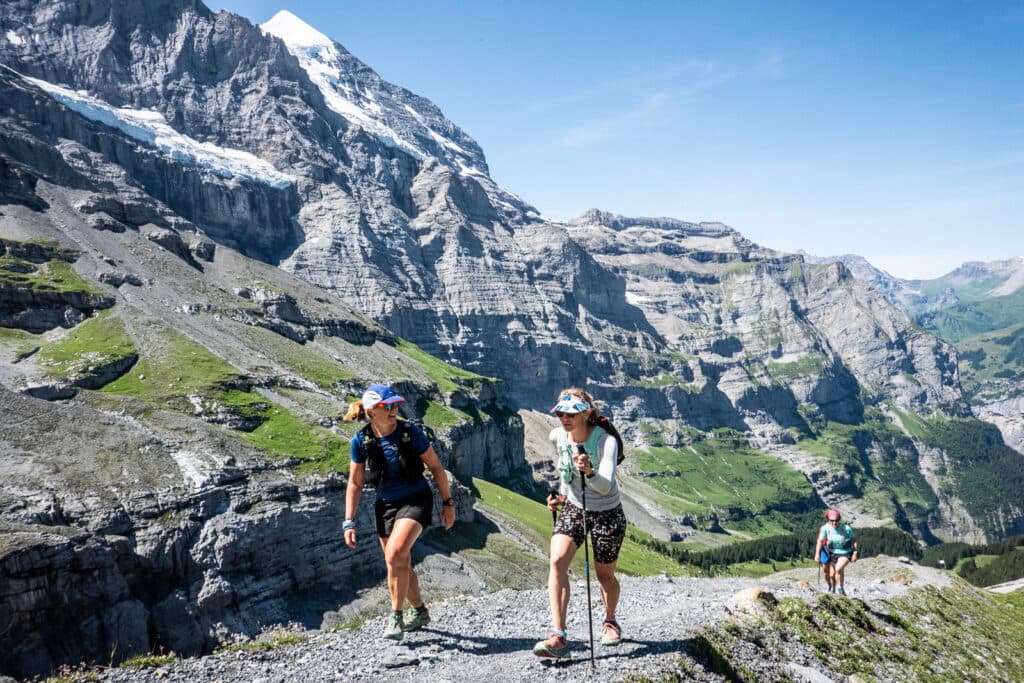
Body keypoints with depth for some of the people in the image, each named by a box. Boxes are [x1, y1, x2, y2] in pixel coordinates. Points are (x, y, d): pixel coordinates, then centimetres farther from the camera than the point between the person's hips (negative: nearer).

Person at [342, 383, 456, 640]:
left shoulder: (410, 433, -17)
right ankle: (419, 611, 36)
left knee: (395, 555, -24)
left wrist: (448, 503, -1)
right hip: (386, 504, 4)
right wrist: (349, 523, -5)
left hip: (416, 500, -3)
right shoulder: (361, 440, -11)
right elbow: (355, 484, -1)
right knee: (401, 565, 12)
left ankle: (396, 616, -6)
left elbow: (436, 468, -5)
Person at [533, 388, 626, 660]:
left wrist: (590, 473, -56)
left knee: (605, 576, 9)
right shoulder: (556, 436, -11)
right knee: (557, 561, -20)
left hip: (607, 513, -3)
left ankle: (610, 620, 41)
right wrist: (562, 494, 6)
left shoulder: (606, 441, -25)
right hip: (573, 508, 3)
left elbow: (606, 487, -37)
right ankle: (559, 636, -22)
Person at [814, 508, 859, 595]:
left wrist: (855, 553, -9)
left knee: (838, 568, -25)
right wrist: (817, 554, -22)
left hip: (846, 553, -3)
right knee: (831, 575, 6)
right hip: (833, 553, 3)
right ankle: (832, 591, 31)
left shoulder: (846, 528, -20)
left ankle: (841, 589, -4)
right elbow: (820, 540, -16)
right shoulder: (825, 528, -17)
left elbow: (854, 539, -7)